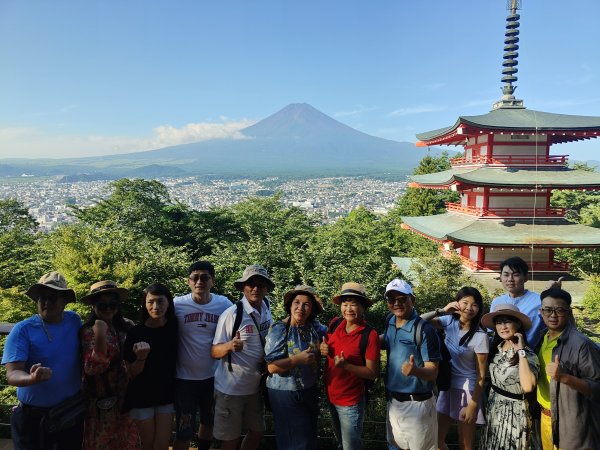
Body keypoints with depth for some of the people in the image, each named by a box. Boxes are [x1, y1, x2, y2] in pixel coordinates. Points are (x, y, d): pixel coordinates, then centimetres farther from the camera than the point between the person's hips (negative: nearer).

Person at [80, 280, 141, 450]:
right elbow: (92, 368, -23)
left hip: (126, 397, 5)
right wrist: (100, 337, -36)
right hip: (100, 402, -5)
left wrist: (141, 353, -19)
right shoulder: (88, 331, -14)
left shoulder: (125, 328, 0)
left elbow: (134, 368, 4)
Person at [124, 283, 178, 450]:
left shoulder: (174, 327, -8)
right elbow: (132, 373, -10)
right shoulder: (135, 332, -15)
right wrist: (141, 357, -27)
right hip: (142, 398, -2)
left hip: (166, 395, 2)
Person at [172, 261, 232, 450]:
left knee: (209, 423, 23)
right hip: (185, 378, -2)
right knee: (184, 432, 4)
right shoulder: (177, 304, -13)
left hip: (214, 376, 3)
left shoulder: (224, 304, -9)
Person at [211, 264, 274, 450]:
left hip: (255, 386, 6)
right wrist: (230, 346, -34)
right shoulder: (232, 314, -17)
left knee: (257, 432, 17)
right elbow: (214, 352, -15)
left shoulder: (266, 312, 0)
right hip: (230, 388, -5)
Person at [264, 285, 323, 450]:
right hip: (286, 394, -6)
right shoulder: (279, 329, -15)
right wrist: (298, 359, -30)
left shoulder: (314, 328, 1)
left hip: (311, 392, 6)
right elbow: (272, 367, -20)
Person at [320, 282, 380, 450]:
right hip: (330, 395, 6)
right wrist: (323, 348, -9)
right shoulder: (335, 323, -6)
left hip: (351, 402, -6)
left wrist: (346, 366, -30)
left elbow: (372, 373, -17)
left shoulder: (369, 335, -21)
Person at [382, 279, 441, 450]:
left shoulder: (425, 330, -19)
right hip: (393, 401, 6)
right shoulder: (390, 322, 0)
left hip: (417, 403, -6)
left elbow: (433, 372, -19)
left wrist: (415, 370, -39)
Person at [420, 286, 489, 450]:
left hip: (468, 390, -5)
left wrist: (473, 405, -13)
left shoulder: (480, 336, -17)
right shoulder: (449, 322, -4)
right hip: (447, 386, 5)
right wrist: (441, 311, -18)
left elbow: (481, 375, -13)